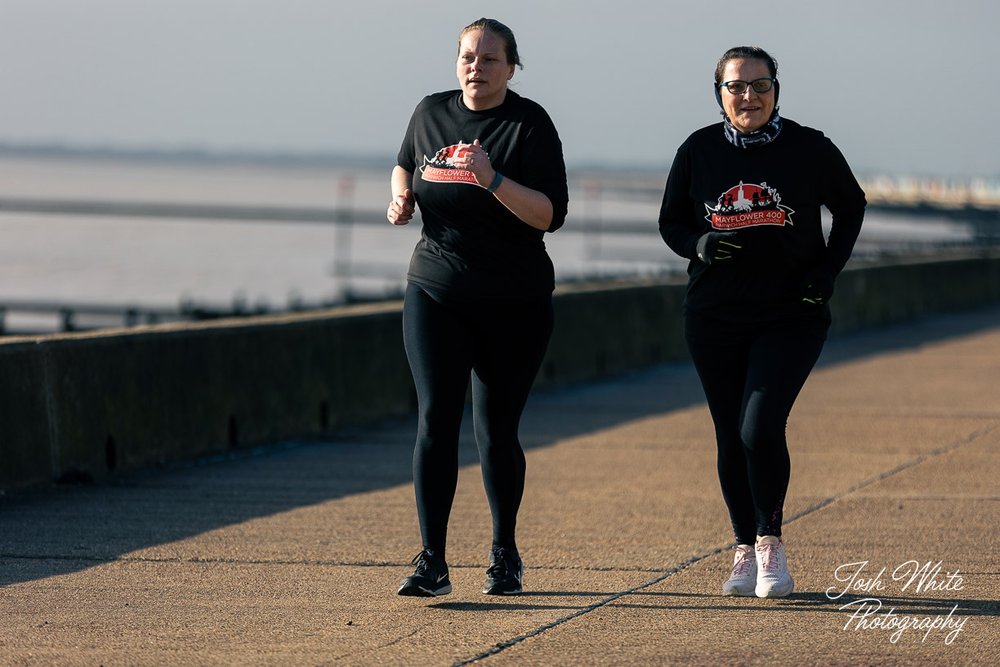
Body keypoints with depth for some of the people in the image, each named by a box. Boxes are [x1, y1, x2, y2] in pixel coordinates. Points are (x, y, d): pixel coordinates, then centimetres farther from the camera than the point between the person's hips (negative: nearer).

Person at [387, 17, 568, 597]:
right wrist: (402, 196, 4)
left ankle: (505, 554, 24)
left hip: (516, 304, -3)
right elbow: (405, 164, 26)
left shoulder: (530, 125, -8)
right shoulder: (431, 113, 5)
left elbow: (551, 214, -16)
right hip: (436, 293, 3)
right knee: (436, 419, -10)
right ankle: (432, 563, -12)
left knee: (496, 430, 3)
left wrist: (491, 179, -29)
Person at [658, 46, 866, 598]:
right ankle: (745, 551, 20)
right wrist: (699, 245, -12)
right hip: (715, 318, 2)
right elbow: (671, 222, 10)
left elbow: (851, 206, 11)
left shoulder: (809, 149, -4)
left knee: (761, 429, -16)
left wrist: (828, 270, -2)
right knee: (731, 440, 6)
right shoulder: (698, 151, 0)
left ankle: (771, 543, 3)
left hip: (792, 315, -2)